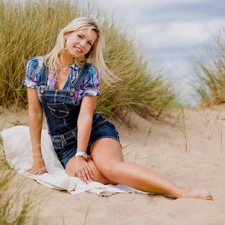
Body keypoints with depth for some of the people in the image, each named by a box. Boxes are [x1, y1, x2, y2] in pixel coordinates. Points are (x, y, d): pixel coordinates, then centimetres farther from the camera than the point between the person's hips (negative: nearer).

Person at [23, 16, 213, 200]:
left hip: (96, 132, -1)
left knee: (110, 167, -35)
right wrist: (37, 157, -2)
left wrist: (81, 156, -20)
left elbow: (85, 116, -13)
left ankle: (183, 192, -37)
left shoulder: (89, 73, -8)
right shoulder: (36, 66, -3)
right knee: (91, 174, -35)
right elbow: (34, 112, -2)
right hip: (65, 145, 1)